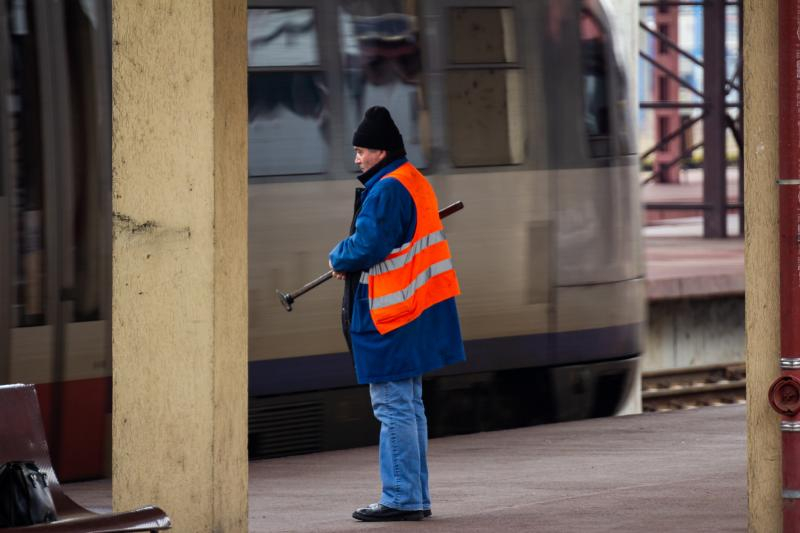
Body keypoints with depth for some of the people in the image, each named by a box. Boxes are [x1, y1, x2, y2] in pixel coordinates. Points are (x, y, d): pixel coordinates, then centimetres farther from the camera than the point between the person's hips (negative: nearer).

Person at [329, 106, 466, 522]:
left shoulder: (386, 191, -17)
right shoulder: (415, 183, 15)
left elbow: (367, 247, -22)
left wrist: (338, 258, -1)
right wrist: (350, 258, 9)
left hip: (389, 316, -10)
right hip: (416, 310, 10)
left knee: (393, 407, -7)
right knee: (409, 406, 15)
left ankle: (401, 498, -6)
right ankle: (415, 497, 19)